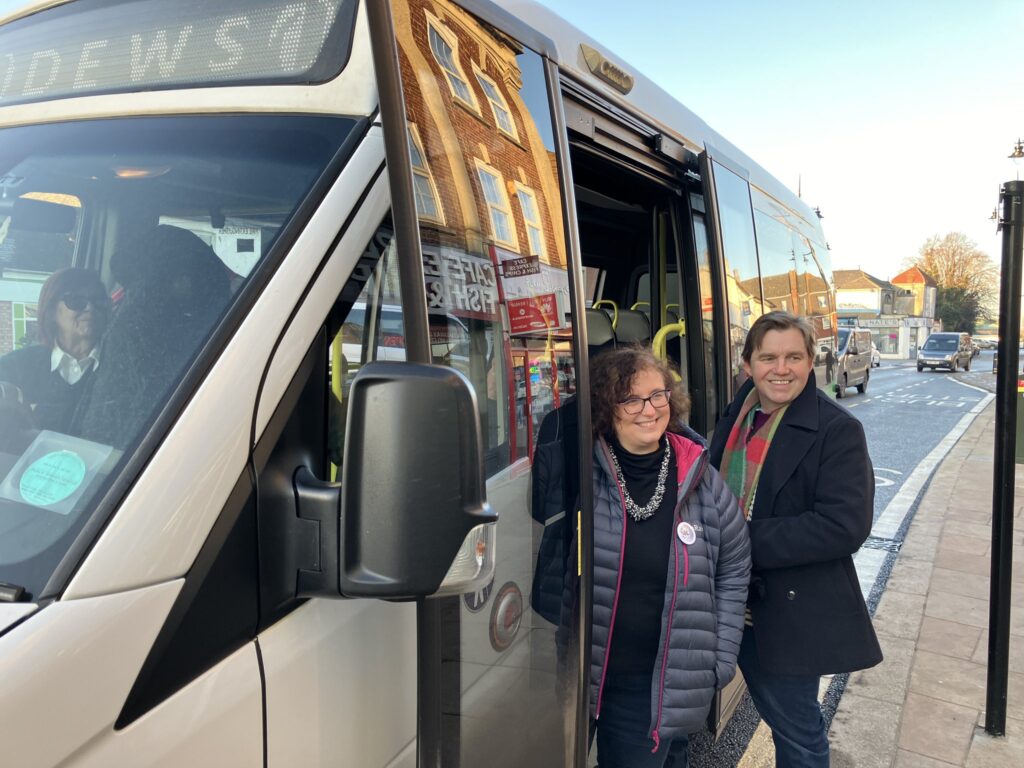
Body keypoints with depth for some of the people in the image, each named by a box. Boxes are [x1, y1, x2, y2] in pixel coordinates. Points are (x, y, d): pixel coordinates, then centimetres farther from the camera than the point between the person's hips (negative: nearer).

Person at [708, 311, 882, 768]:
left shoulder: (837, 430, -17)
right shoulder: (737, 414, 4)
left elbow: (845, 525, -25)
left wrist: (746, 542, -25)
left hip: (792, 607, -6)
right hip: (738, 600, 6)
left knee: (797, 730, 11)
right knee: (775, 714, 24)